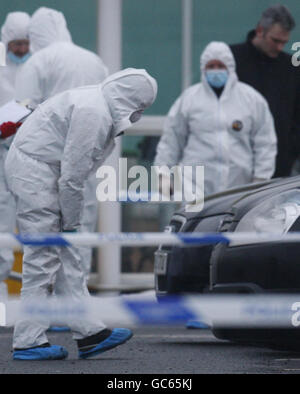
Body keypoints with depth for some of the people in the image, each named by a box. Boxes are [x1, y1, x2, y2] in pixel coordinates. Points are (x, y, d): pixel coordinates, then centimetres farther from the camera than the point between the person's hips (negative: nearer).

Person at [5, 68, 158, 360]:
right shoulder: (93, 114, -22)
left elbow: (74, 171, 12)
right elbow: (72, 174, -21)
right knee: (42, 258, -9)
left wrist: (71, 221, 8)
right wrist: (72, 222, -10)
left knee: (66, 257, 8)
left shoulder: (103, 110, 12)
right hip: (34, 171, -11)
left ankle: (89, 333, 9)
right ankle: (28, 342, -6)